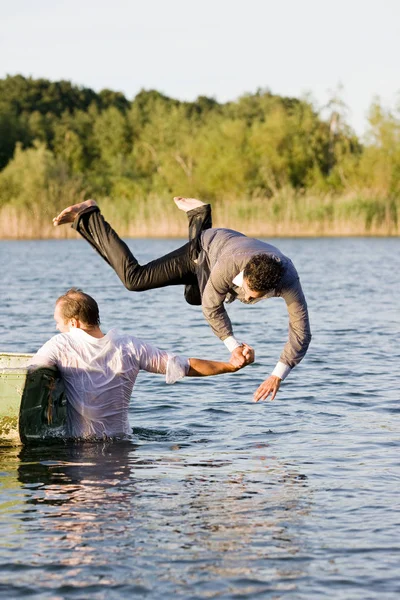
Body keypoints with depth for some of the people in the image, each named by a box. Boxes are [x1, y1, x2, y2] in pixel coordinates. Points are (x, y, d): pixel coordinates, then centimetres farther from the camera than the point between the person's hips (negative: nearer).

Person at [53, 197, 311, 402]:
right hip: (206, 250, -4)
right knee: (134, 278, -9)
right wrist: (233, 345, -29)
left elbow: (301, 334, -37)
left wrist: (278, 375, -42)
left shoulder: (289, 281, -41)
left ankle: (200, 217, 45)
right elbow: (212, 306, -29)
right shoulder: (231, 264, -46)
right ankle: (87, 217, 5)